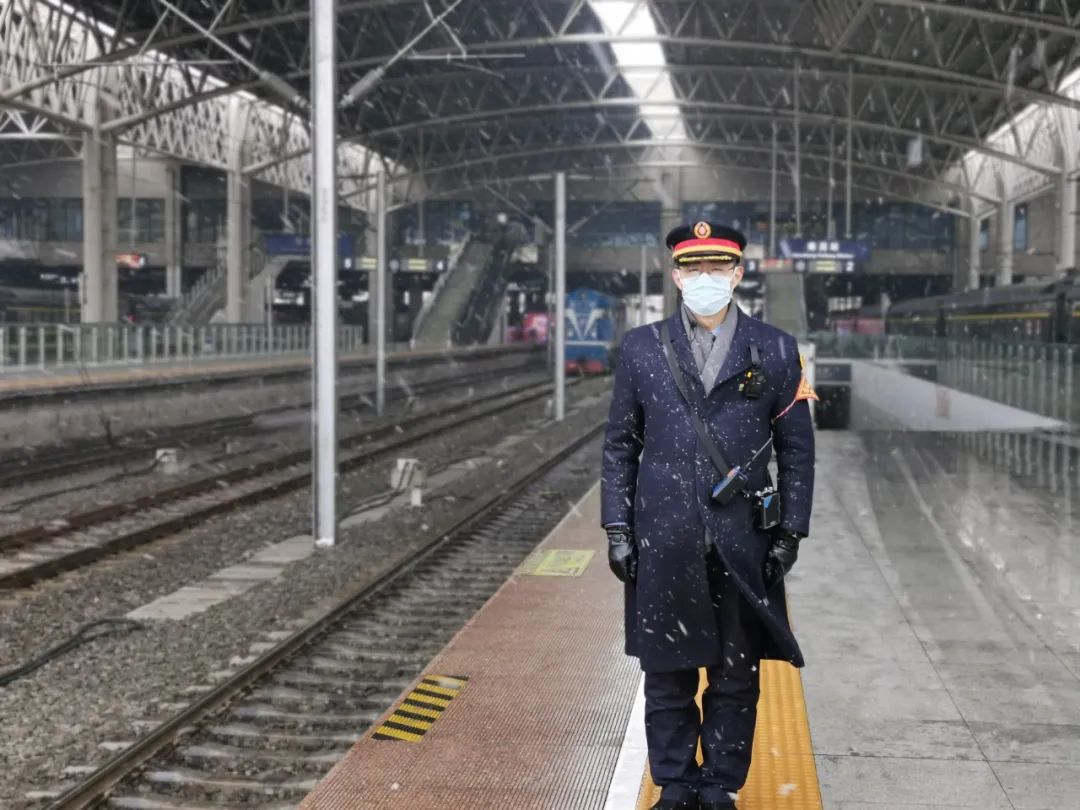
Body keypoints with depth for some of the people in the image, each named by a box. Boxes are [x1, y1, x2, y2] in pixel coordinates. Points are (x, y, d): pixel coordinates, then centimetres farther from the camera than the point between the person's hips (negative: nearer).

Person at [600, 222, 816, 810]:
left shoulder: (776, 352, 3)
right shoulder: (640, 348, 4)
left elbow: (796, 449, 5)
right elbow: (619, 445, 7)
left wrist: (790, 533, 0)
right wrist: (617, 529, 1)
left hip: (743, 544, 0)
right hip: (663, 542, 0)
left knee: (736, 676, 8)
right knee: (667, 674, 8)